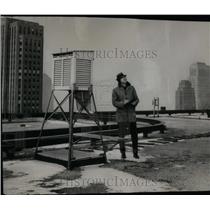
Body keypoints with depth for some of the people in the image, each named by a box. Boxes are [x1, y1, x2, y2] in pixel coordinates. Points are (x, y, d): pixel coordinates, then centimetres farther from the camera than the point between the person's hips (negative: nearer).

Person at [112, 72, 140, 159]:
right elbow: (114, 103, -6)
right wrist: (123, 103, -22)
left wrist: (133, 103, -16)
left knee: (134, 134, 2)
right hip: (121, 114, -2)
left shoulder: (131, 88, 4)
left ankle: (135, 153, 15)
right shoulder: (115, 90, -2)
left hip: (131, 114, 2)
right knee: (122, 134, -1)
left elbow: (136, 99, 6)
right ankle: (123, 153, 11)